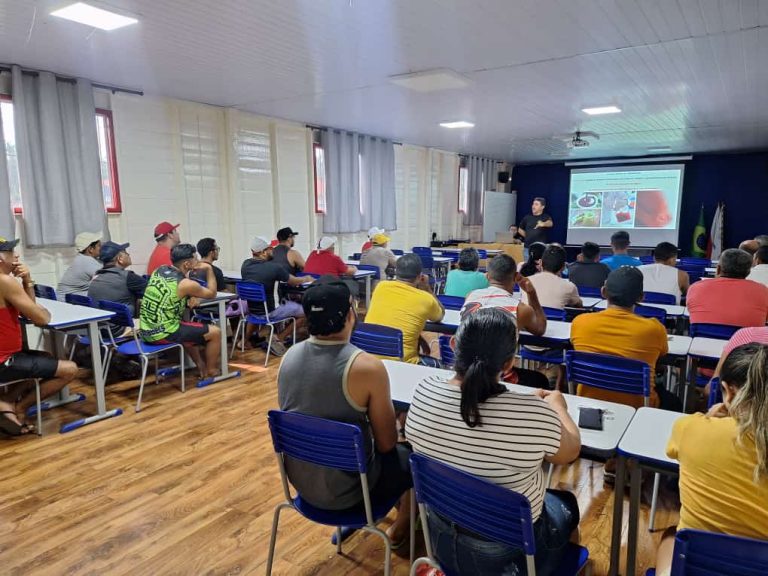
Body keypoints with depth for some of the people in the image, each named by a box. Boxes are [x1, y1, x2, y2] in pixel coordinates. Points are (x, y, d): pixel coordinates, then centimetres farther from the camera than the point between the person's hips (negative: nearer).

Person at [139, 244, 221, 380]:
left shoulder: (159, 270, 5)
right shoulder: (186, 284, -16)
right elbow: (212, 293, 2)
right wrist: (209, 268, 6)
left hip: (145, 331, 8)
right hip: (162, 334, -8)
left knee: (188, 329, 35)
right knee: (215, 332, 4)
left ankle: (201, 367, 37)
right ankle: (211, 371, 20)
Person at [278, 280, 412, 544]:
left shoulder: (290, 355, -7)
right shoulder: (367, 366, -25)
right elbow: (386, 443, -15)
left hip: (299, 477, 6)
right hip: (345, 488, -6)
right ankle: (400, 529, 39)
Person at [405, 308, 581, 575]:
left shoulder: (424, 391, -19)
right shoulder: (532, 413, -32)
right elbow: (570, 452, -10)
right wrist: (557, 405, 10)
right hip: (504, 554, -4)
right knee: (566, 504, 26)